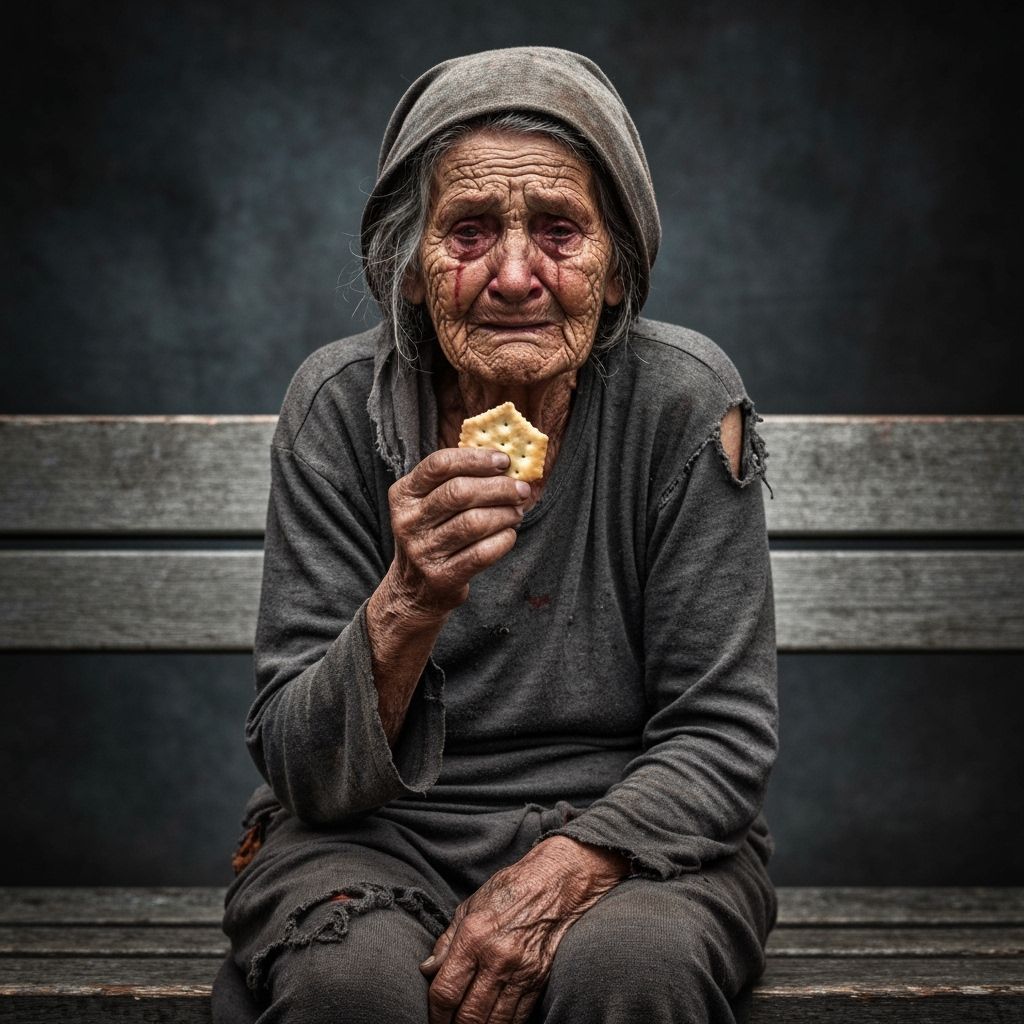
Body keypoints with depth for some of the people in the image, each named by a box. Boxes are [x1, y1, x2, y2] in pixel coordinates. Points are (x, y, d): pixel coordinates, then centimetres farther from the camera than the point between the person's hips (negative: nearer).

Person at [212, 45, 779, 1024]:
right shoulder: (340, 403, -9)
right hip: (378, 836, 1)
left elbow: (721, 737, -8)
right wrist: (406, 606, -30)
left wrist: (568, 867, -25)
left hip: (624, 826, 0)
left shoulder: (685, 400, -11)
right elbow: (301, 772, -12)